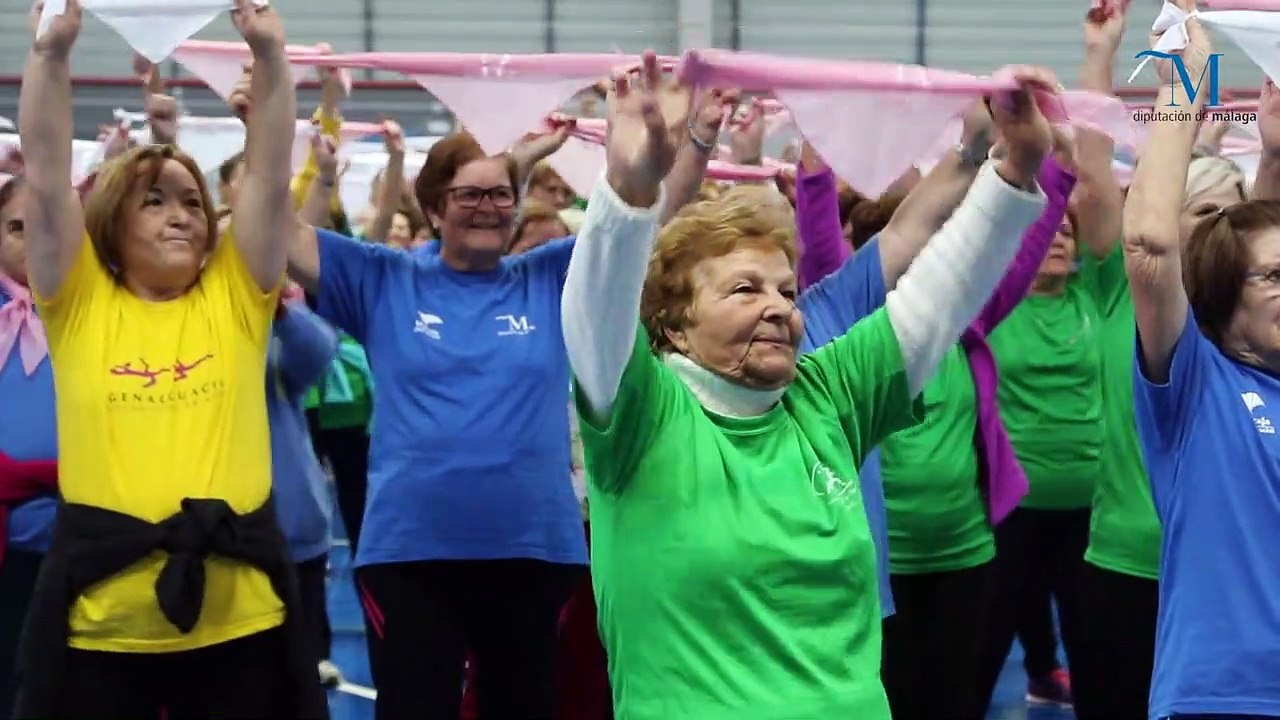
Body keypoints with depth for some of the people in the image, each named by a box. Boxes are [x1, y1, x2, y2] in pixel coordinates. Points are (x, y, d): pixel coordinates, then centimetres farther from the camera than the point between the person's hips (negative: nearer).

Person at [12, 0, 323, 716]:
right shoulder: (80, 303, 6)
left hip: (237, 611, 1)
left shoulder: (234, 299, 9)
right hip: (101, 613, -1)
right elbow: (47, 176, -3)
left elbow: (271, 174, 1)